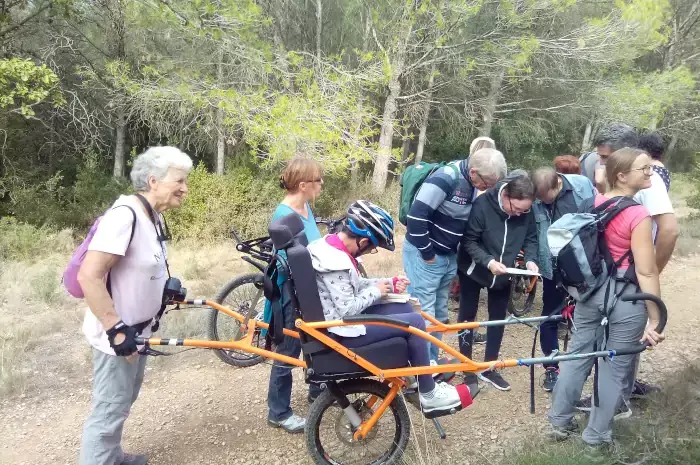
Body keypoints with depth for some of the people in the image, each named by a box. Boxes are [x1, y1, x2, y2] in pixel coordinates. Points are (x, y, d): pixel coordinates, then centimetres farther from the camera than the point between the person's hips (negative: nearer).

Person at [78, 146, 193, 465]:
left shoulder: (153, 216, 4)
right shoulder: (125, 215, -26)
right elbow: (89, 276, -30)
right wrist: (116, 330, -29)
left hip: (136, 330, 10)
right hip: (118, 336, -10)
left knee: (122, 405, 24)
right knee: (109, 412, 2)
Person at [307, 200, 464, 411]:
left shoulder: (331, 245, 4)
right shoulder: (335, 262, -27)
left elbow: (354, 285, 14)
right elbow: (348, 310, -26)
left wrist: (390, 284, 4)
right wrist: (376, 291, -11)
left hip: (343, 317, 10)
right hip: (343, 331, -10)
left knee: (403, 307, 13)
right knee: (415, 321, -10)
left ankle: (423, 372, 25)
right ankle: (428, 395, 5)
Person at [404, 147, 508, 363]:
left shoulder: (472, 185, 3)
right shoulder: (445, 178, -23)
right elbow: (416, 217, -28)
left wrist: (456, 252, 11)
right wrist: (428, 254, -19)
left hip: (448, 256, 8)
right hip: (424, 255, -8)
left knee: (439, 313, 15)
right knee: (424, 313, -3)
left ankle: (433, 360, 27)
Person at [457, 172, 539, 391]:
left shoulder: (527, 212, -16)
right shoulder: (483, 204, -28)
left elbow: (531, 239, -3)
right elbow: (469, 241, -24)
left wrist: (530, 260, -22)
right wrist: (488, 261, -37)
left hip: (503, 274, 4)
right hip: (474, 270, -4)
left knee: (498, 318, 10)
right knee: (467, 317, 5)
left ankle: (489, 368, 24)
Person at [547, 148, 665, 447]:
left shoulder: (596, 203, 1)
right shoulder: (639, 215, -19)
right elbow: (646, 272, -19)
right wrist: (654, 319, -13)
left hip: (591, 288, 7)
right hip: (626, 296, -6)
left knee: (578, 355, 17)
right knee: (615, 367, 9)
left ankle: (560, 421, 30)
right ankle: (597, 436, 22)